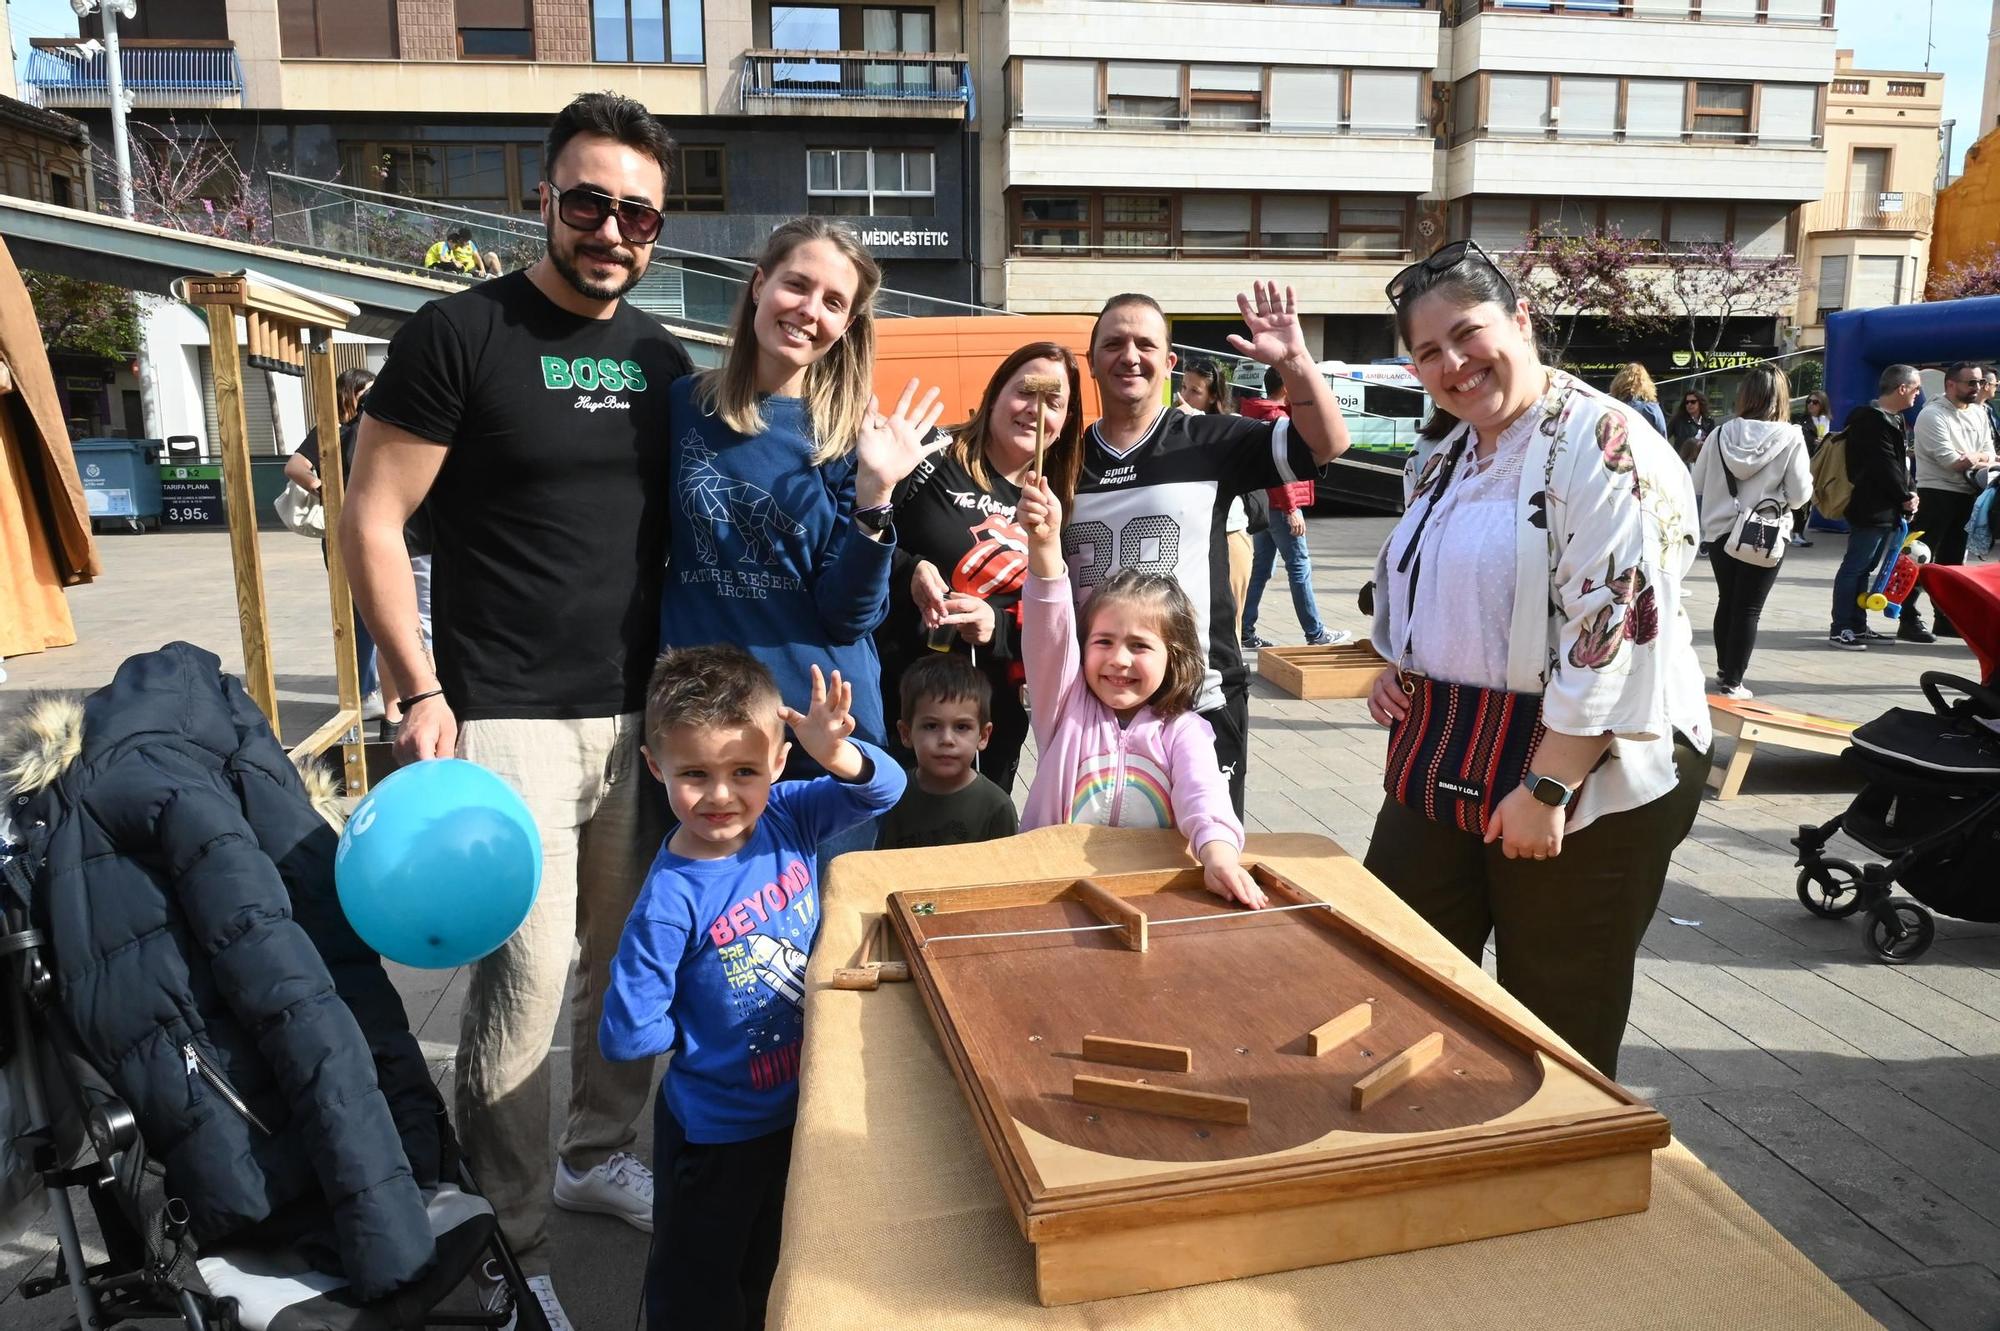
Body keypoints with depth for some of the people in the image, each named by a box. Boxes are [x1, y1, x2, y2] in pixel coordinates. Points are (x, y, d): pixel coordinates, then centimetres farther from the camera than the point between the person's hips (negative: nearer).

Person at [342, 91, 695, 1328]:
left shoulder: (663, 356, 10)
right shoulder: (459, 335, -6)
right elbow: (374, 521, -6)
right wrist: (423, 693, -12)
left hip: (641, 712, 6)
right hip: (511, 717, -5)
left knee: (637, 952, 13)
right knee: (527, 971, -6)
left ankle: (598, 1150, 36)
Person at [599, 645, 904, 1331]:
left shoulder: (785, 819, -14)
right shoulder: (672, 902, -28)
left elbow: (883, 787, -14)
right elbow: (626, 1037, -24)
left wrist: (835, 753, -33)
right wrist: (702, 1024, -9)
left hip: (802, 1105, 5)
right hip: (719, 1133, -5)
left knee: (777, 1273, 28)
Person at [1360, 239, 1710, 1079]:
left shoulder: (1603, 445, -16)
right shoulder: (1443, 453, 11)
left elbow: (1612, 631, -23)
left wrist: (1547, 788, -23)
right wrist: (1398, 667, 5)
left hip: (1587, 779, -8)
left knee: (1557, 1029, 9)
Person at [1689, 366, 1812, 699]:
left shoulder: (1721, 433, -4)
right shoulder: (1790, 437, -12)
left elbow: (1697, 484, 3)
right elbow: (1799, 494, -9)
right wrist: (1796, 480, 11)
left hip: (1720, 531, 3)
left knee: (1726, 601, 18)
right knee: (1748, 609, 5)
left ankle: (1723, 670, 31)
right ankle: (1732, 682, 8)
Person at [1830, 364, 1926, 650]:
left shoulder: (1894, 419, 17)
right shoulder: (1872, 420, -15)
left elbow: (1902, 460, 16)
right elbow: (1884, 466, -18)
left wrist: (1910, 492, 1)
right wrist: (1905, 497, -9)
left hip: (1888, 509, 10)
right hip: (1870, 510, -10)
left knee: (1865, 567, 13)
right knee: (1855, 567, -6)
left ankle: (1857, 626, 19)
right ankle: (1840, 630, -3)